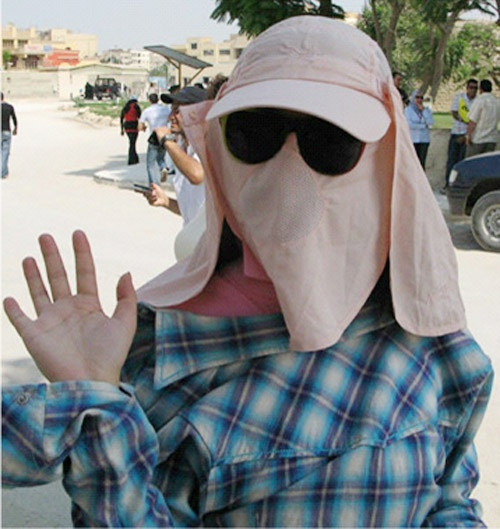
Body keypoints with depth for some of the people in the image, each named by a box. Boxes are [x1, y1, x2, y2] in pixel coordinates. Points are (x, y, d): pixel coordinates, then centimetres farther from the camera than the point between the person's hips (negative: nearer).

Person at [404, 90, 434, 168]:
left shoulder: (426, 110, 11)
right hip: (412, 140, -3)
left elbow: (431, 122, -5)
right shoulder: (408, 110, 0)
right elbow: (409, 124, -13)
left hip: (424, 140, 3)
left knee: (422, 163, -1)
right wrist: (423, 126, -6)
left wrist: (423, 110, -6)